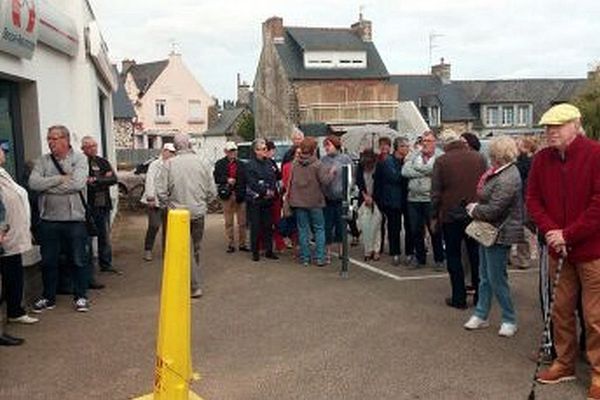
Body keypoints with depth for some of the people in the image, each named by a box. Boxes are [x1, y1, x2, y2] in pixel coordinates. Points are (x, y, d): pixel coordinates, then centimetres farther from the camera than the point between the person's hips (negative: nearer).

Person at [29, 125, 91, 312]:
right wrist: (60, 179, -13)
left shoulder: (79, 158, -2)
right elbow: (33, 183, -7)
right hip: (49, 220, 3)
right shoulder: (43, 161, 7)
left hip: (75, 219, -3)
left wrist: (48, 186, -10)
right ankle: (48, 297, 26)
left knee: (79, 260, 5)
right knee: (48, 261, 12)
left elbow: (77, 183, -18)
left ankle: (80, 296, 19)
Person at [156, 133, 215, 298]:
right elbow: (211, 191, 1)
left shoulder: (169, 164, -9)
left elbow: (161, 191, -10)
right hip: (199, 212, 3)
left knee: (185, 249, 6)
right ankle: (196, 284, 26)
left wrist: (169, 205, 7)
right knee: (196, 249, 17)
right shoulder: (201, 162, -3)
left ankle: (195, 286, 6)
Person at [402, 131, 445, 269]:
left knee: (435, 231, 1)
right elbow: (405, 171, -2)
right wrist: (425, 172, -8)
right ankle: (420, 259, 23)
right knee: (416, 231, 10)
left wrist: (417, 168, -8)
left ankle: (439, 260, 14)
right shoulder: (413, 156, 12)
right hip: (414, 198, 4)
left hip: (431, 199, -4)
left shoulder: (441, 156, -1)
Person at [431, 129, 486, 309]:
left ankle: (459, 298, 7)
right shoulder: (478, 158, 1)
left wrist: (434, 216, 3)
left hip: (451, 215, -3)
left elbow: (436, 192, -7)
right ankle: (480, 295, 19)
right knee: (476, 255, 13)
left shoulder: (442, 161, -8)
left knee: (453, 256, 6)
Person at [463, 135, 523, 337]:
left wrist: (473, 209, -9)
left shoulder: (507, 179, -24)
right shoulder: (499, 172, 7)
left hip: (499, 234, -10)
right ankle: (481, 315, 28)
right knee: (485, 276, 17)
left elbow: (493, 210, -25)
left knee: (497, 279, 0)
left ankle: (510, 320, 15)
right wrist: (476, 207, -1)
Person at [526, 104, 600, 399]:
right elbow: (533, 199, 7)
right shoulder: (542, 159, 5)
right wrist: (550, 232, -9)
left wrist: (568, 235, -16)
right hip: (559, 251, 5)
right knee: (561, 310, 14)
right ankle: (564, 364, 29)